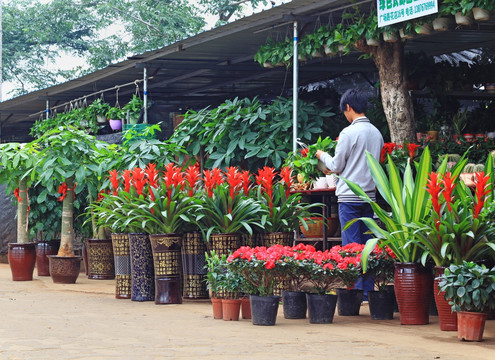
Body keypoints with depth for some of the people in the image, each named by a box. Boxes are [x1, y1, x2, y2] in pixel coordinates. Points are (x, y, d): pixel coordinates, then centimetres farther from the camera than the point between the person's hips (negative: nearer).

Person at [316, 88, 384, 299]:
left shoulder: (349, 132, -12)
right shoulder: (376, 133, 10)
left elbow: (337, 166, -7)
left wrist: (323, 156, 14)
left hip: (350, 196, -7)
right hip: (370, 195, 7)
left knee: (351, 245, -3)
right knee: (367, 244, 9)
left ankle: (356, 291, -4)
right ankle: (368, 290, 10)